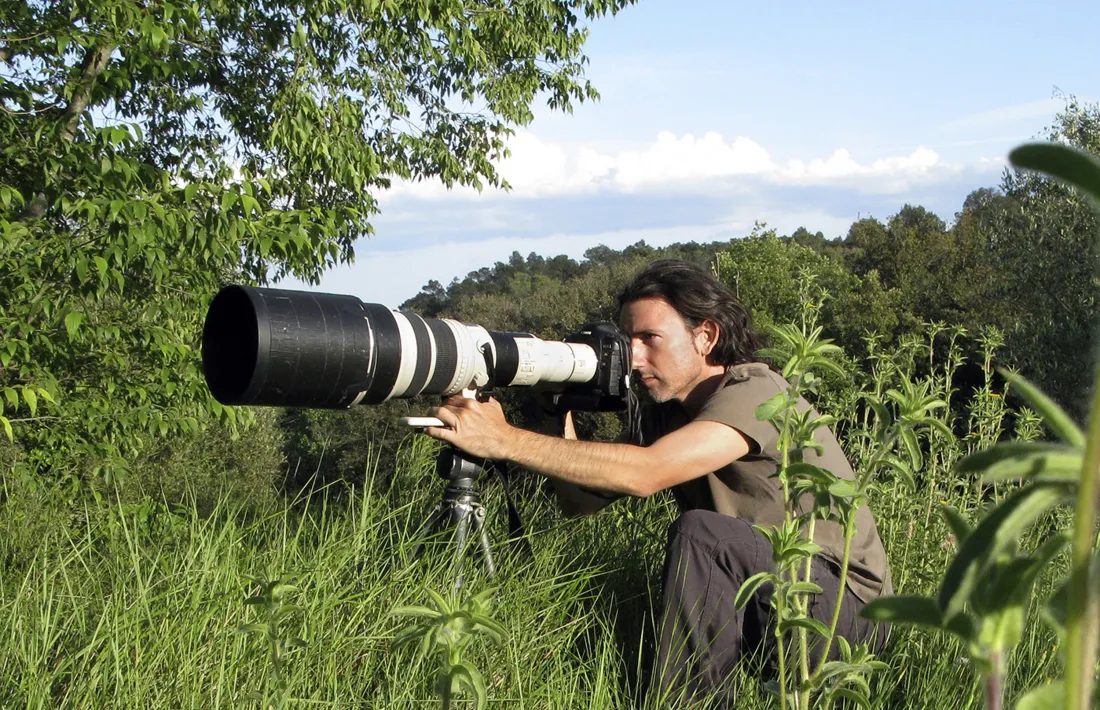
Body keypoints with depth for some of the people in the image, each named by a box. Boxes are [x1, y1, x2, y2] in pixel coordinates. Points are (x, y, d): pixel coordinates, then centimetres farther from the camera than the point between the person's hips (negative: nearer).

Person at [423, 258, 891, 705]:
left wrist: (504, 439, -38)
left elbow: (645, 472, -38)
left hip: (849, 606, -7)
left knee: (701, 532, -30)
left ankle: (683, 699, -18)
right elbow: (583, 499, -1)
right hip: (754, 604, 8)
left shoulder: (754, 394, -23)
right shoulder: (664, 413, 2)